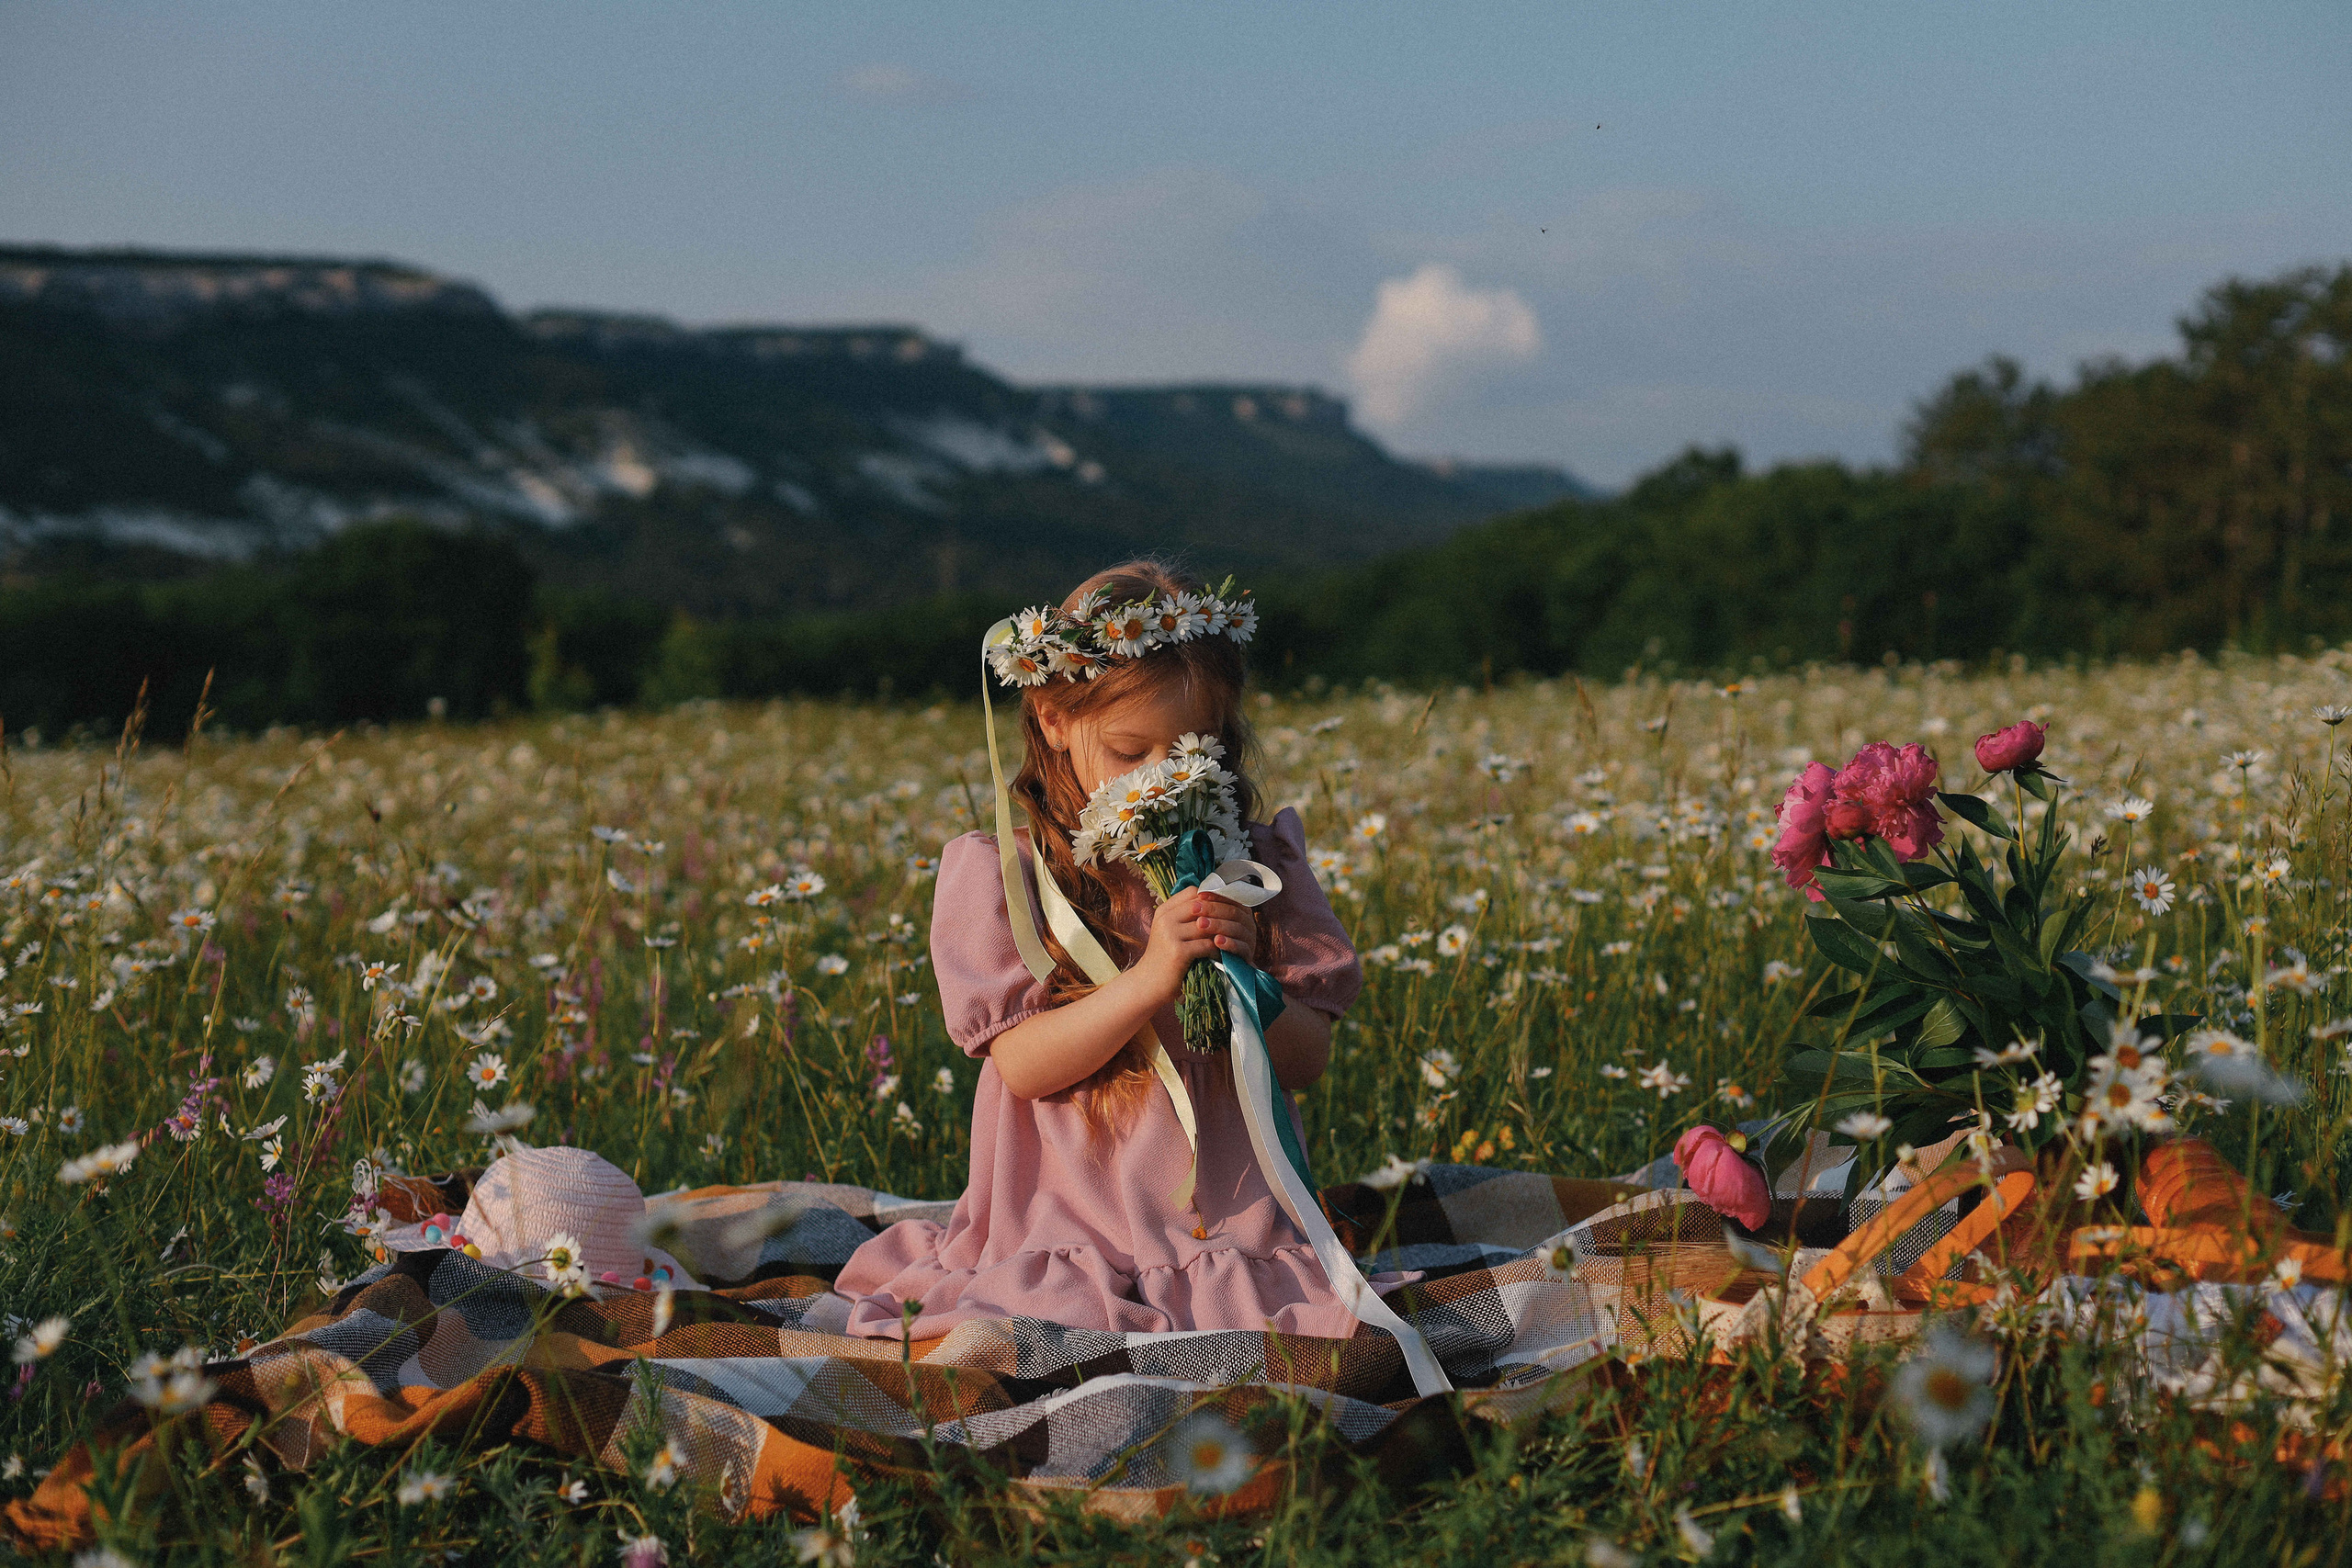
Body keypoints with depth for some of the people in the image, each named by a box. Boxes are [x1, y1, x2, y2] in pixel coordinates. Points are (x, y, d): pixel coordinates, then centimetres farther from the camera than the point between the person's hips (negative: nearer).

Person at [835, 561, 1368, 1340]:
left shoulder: (1258, 862, 11)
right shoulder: (1000, 875, 2)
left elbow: (1309, 1060, 9)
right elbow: (1023, 1063, -7)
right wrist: (1149, 981, -19)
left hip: (1240, 1235, 2)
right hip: (1070, 1240, -2)